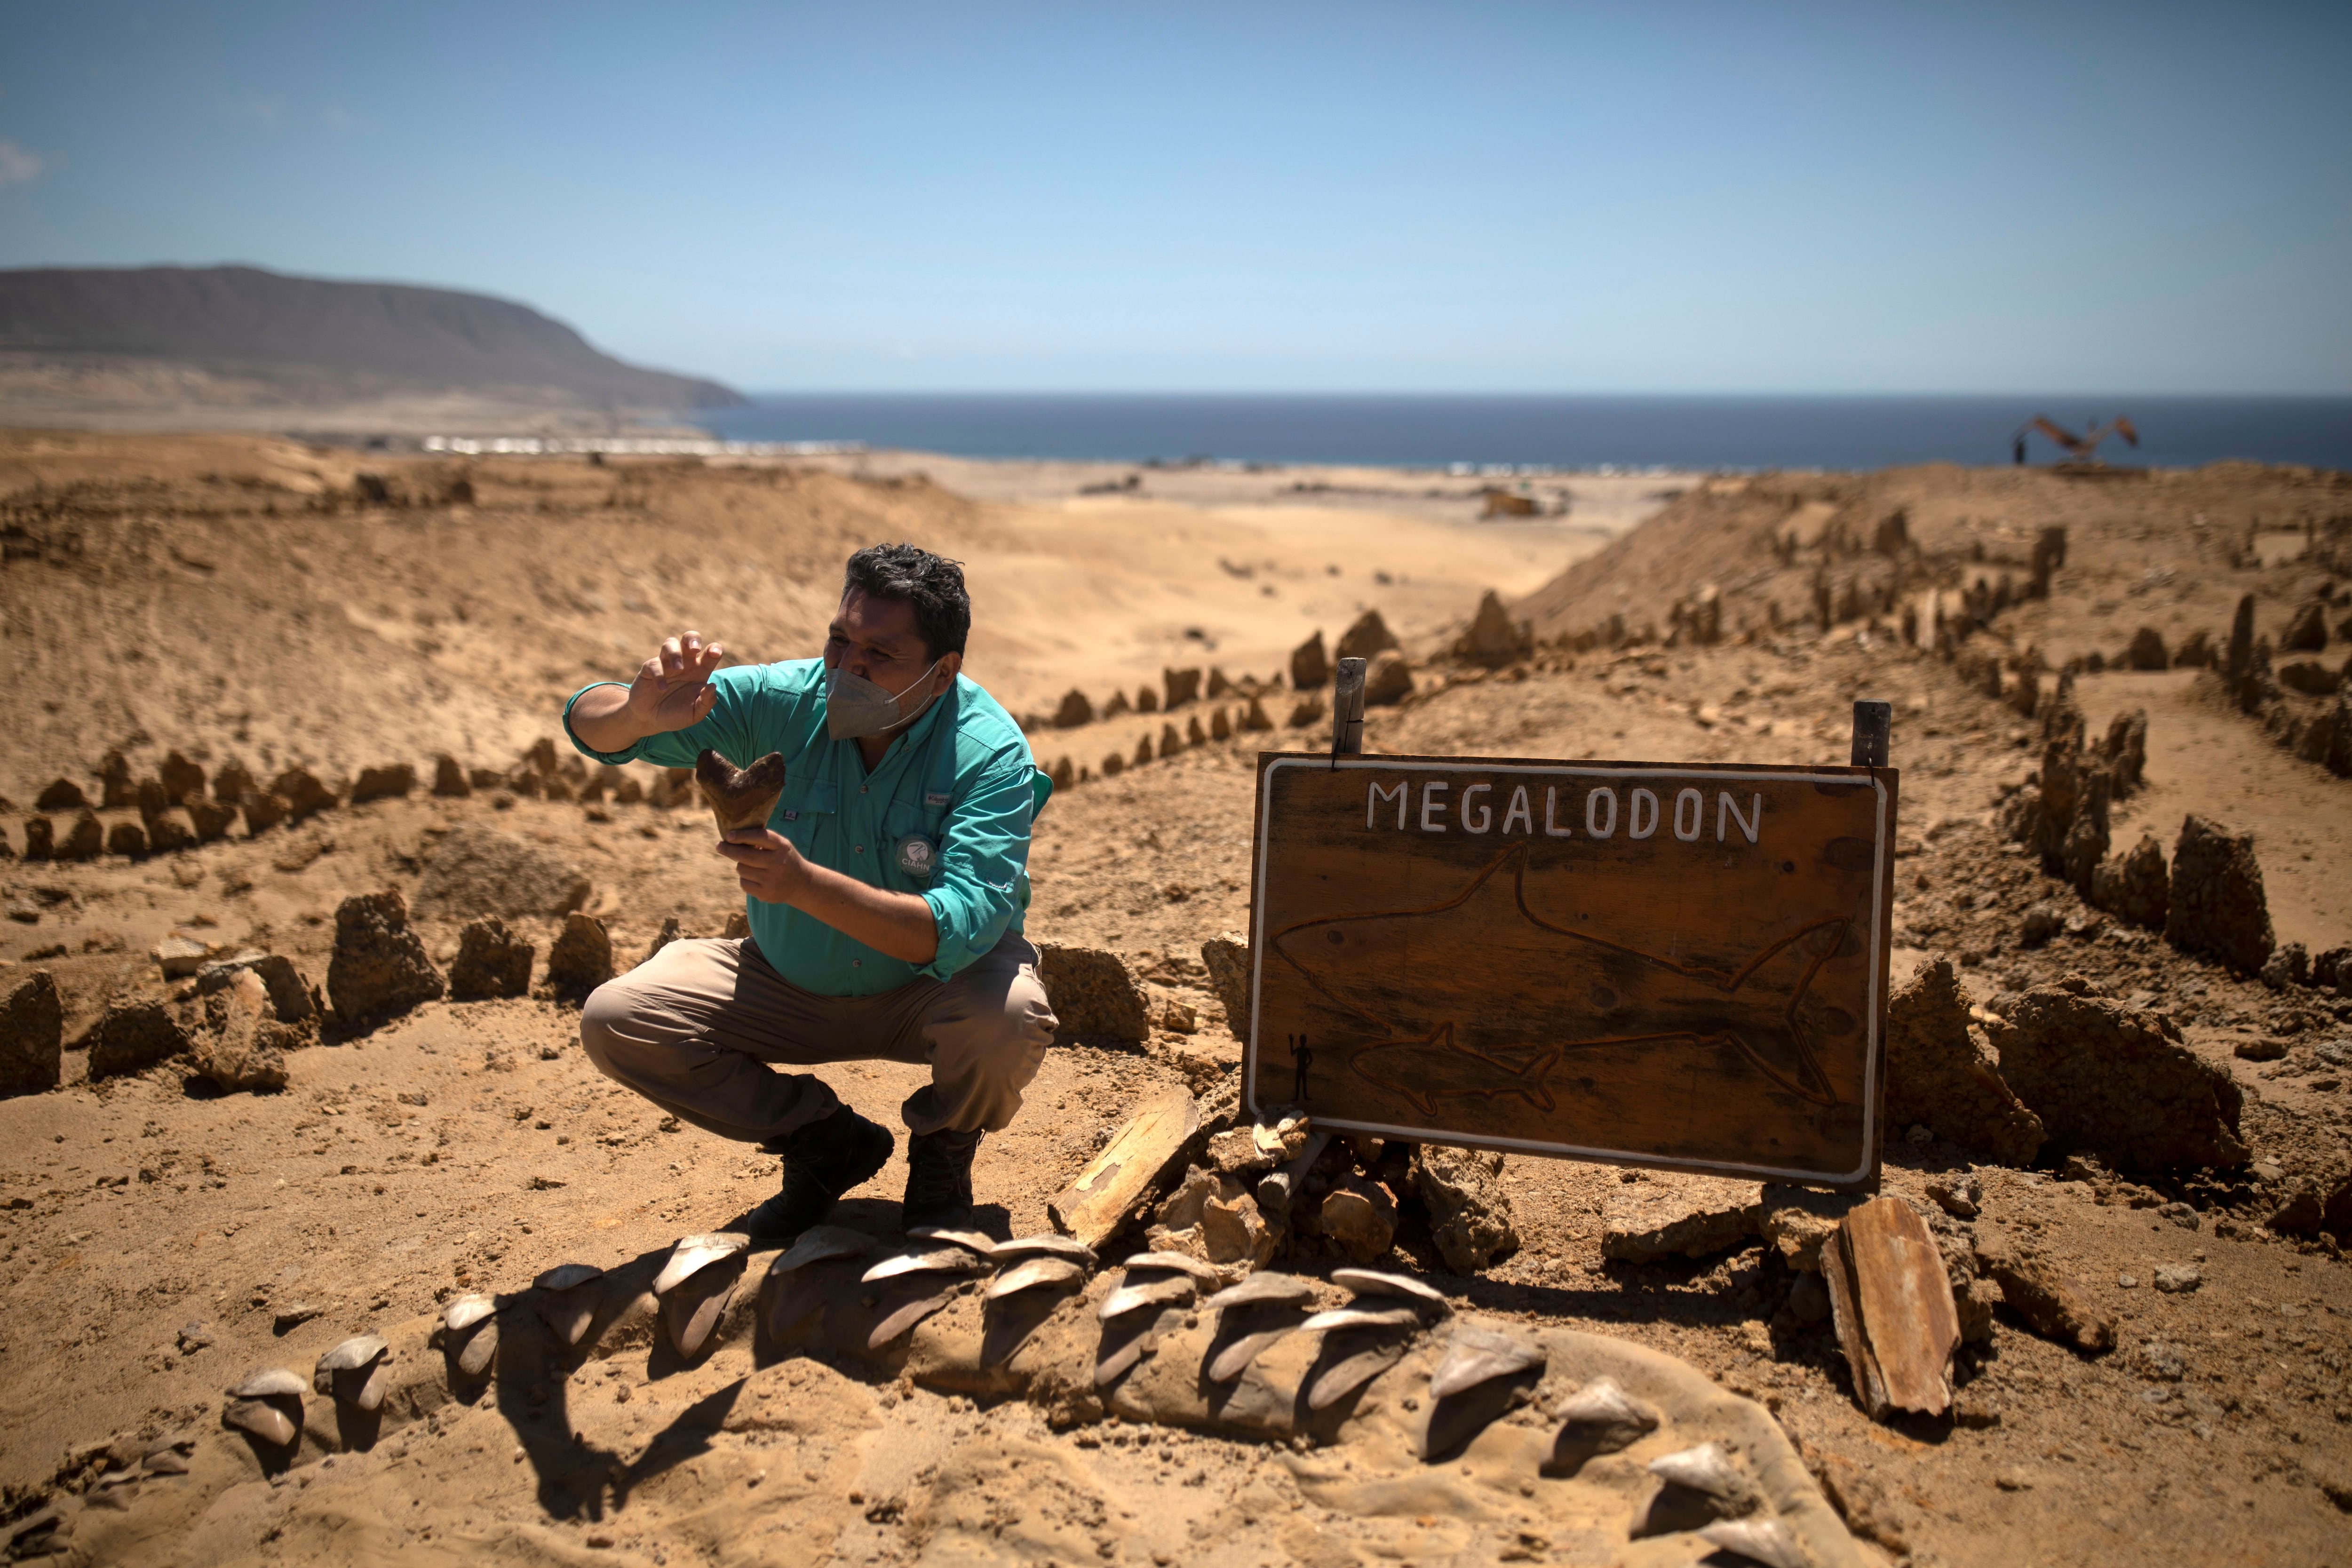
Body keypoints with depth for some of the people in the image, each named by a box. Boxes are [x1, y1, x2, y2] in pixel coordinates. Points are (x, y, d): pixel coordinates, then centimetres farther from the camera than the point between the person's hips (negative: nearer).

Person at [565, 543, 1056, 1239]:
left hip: (932, 984, -3)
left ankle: (942, 1151, 2)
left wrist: (805, 882, -51)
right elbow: (589, 724, -15)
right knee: (613, 1023, -13)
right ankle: (826, 1142, 6)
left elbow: (960, 929, -38)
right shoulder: (781, 701, -17)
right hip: (790, 985, 4)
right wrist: (640, 715, -40)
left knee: (1008, 1019, -36)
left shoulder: (991, 755, -26)